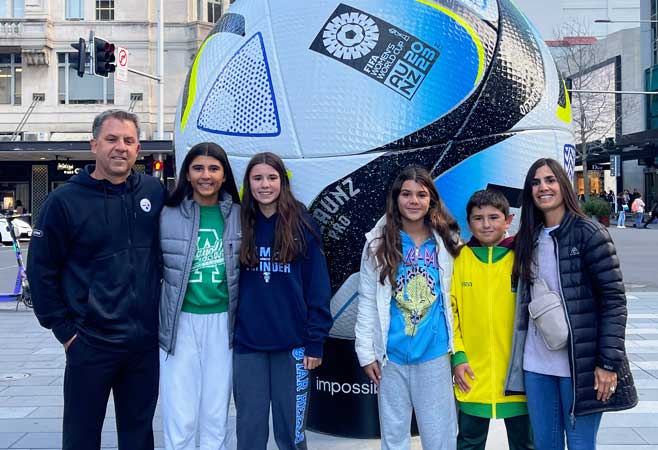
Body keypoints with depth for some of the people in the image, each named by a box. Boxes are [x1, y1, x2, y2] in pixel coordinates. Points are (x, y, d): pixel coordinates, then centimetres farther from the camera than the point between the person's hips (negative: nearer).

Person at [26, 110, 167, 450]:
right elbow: (41, 271, -4)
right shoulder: (65, 201, -6)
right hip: (90, 343, -3)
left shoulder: (154, 191, 3)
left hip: (146, 340, 3)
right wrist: (63, 328, -5)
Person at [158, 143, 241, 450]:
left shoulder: (238, 215, 3)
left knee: (216, 418, 10)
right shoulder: (168, 215, -3)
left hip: (222, 322, 2)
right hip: (180, 322, -2)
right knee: (180, 420, 0)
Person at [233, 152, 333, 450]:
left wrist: (315, 341, -7)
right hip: (246, 346, 2)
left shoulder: (302, 224, -2)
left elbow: (318, 287, -3)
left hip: (292, 345, -2)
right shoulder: (240, 226, 4)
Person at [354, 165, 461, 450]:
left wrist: (458, 350, 2)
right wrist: (366, 352, -2)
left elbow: (455, 296, 5)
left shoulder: (447, 242, 2)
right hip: (391, 355, 0)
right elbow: (367, 302, 1)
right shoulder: (379, 243, 0)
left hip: (435, 353, 0)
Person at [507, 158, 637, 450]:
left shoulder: (589, 233, -7)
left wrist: (609, 362, -16)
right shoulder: (528, 239, 10)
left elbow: (614, 300, -10)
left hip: (580, 365, -5)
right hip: (535, 364, 5)